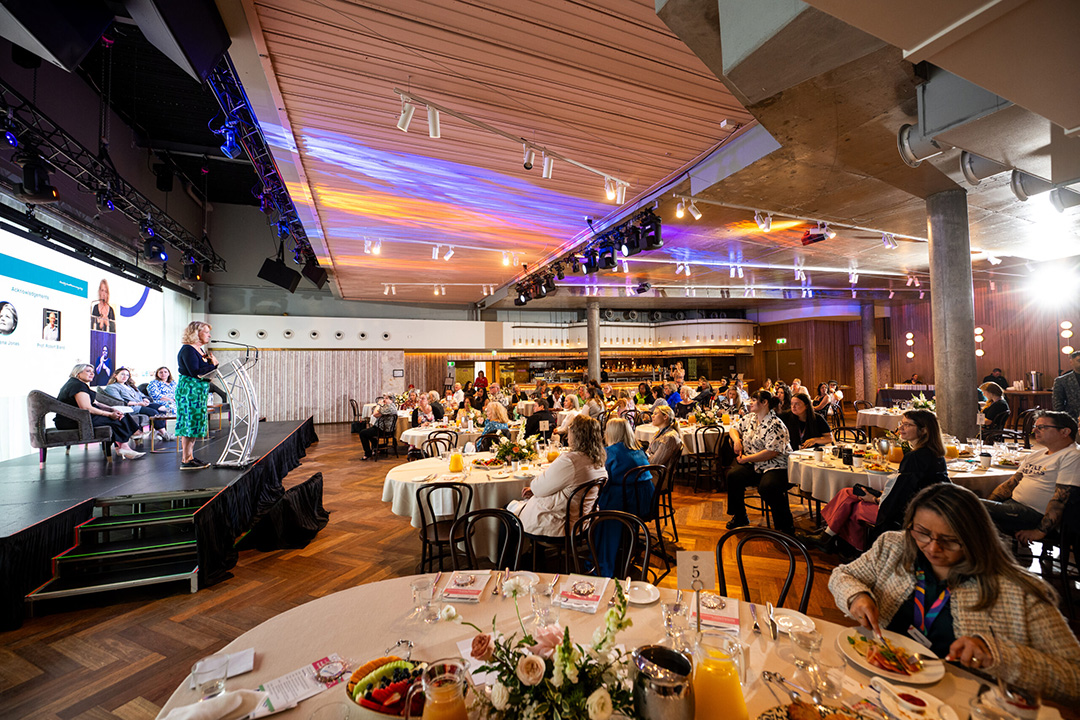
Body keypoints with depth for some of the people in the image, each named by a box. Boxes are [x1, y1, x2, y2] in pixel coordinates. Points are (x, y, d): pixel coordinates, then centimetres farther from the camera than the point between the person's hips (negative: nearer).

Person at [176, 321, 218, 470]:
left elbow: (204, 370, 17)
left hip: (199, 391, 10)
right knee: (189, 423, -7)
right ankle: (186, 460, -2)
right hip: (189, 389, -10)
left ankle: (190, 456, 18)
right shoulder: (187, 350, -12)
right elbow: (195, 372, -21)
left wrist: (212, 363, 0)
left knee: (195, 423, 11)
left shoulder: (200, 350, 16)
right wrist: (213, 365, -12)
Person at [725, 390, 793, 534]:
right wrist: (736, 440, -1)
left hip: (775, 466, -7)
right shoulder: (749, 418, 11)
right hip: (753, 466, 7)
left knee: (767, 487, -35)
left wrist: (746, 459, -17)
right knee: (733, 476, -18)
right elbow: (733, 428, 22)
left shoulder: (775, 425, -13)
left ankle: (787, 527, -11)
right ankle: (740, 518, 1)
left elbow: (771, 452, -21)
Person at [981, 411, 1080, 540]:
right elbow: (1012, 483, 19)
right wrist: (988, 502, 5)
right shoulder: (1036, 453, 21)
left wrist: (1040, 531, -20)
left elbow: (1061, 498, -15)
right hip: (1011, 504, 8)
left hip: (1035, 514, -8)